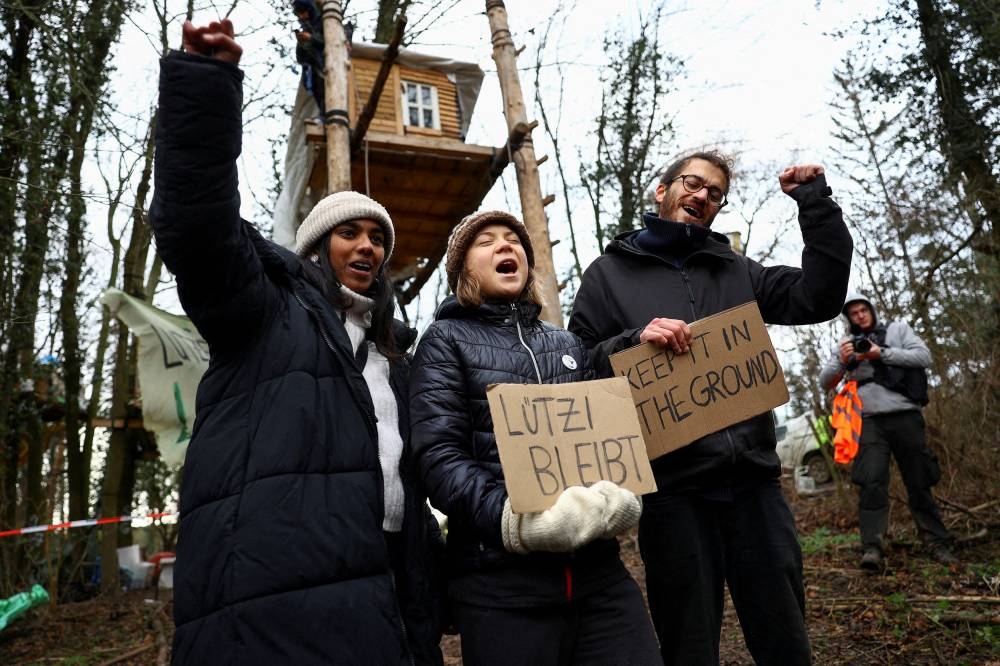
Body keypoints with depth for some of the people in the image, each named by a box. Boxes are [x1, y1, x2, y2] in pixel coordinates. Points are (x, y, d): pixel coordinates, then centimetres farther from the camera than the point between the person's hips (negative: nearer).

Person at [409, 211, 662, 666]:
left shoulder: (569, 345, 20)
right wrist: (510, 516, -22)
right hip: (500, 575, -4)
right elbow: (439, 455, -7)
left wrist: (618, 495, -4)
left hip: (595, 564, 4)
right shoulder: (446, 340, 5)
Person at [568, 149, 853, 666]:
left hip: (754, 482, 3)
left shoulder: (737, 271, 17)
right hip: (673, 489, -3)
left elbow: (820, 296, 6)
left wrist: (815, 201, 5)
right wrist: (634, 341, -16)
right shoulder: (610, 272, 7)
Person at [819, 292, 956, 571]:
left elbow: (924, 357, -2)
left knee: (919, 483, 7)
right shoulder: (847, 345, 14)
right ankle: (872, 549, -20)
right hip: (870, 423, 0)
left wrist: (882, 353, -12)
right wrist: (841, 361, -13)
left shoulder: (898, 329, 11)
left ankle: (938, 544, 18)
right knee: (871, 483, -14)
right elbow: (825, 382, 7)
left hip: (905, 417, 0)